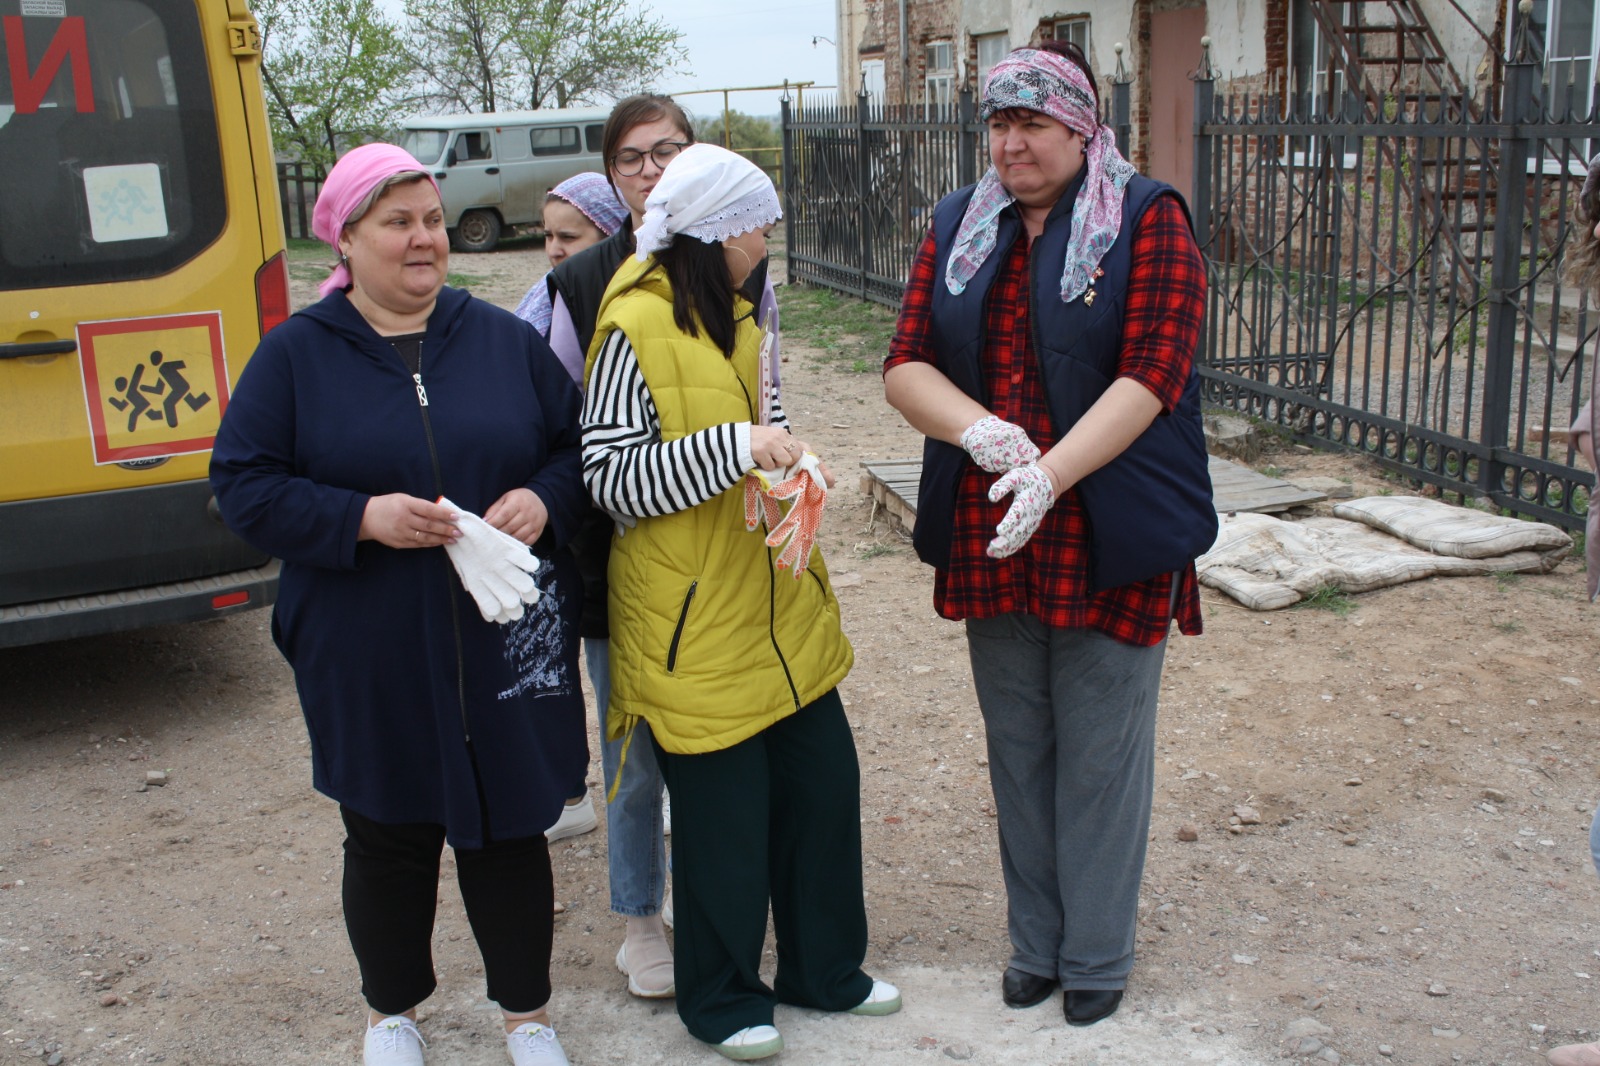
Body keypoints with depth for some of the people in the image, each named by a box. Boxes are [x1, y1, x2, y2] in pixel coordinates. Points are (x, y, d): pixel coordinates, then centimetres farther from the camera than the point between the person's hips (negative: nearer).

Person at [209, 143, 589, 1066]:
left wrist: (544, 499, -12)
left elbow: (582, 446, 9)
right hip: (371, 666, -1)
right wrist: (361, 517, -17)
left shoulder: (506, 340, 5)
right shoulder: (294, 354, -1)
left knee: (511, 832, 11)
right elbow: (243, 485, -4)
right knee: (388, 840, 14)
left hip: (504, 652, 1)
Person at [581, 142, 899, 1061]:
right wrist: (736, 447, -26)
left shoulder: (735, 312, 11)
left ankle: (824, 967, 33)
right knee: (723, 812, 4)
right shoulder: (637, 325, -16)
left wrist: (795, 459, 2)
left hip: (778, 602, 8)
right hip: (696, 622, -8)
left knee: (823, 780, 14)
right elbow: (611, 477, -19)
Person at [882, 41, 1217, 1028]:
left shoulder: (1147, 221, -5)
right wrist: (979, 430, -19)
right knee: (1017, 752, 16)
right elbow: (906, 365, 1)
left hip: (1109, 541, -4)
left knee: (1100, 757, 7)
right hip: (989, 540, 5)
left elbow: (1152, 374, -15)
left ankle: (1097, 956, 26)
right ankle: (1035, 943, 33)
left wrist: (1053, 474, -27)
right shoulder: (958, 227, 9)